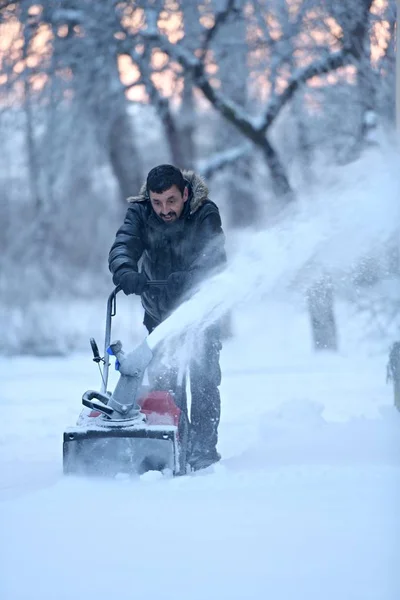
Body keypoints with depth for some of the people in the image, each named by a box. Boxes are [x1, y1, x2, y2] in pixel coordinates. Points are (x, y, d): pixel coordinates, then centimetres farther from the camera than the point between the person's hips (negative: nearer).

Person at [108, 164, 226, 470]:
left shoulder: (206, 215, -19)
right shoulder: (140, 213, -12)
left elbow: (213, 261, -30)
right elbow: (123, 247, -28)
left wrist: (182, 282, -47)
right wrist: (126, 273, -51)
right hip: (159, 309, 2)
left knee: (202, 379, -10)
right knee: (161, 379, -3)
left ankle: (203, 448, -5)